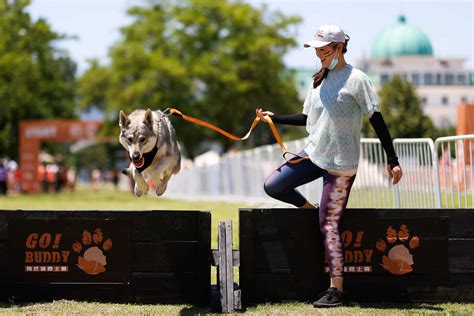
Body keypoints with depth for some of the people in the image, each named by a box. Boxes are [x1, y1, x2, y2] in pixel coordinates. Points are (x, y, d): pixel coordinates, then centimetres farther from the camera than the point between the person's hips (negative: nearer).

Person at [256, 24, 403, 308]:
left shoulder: (356, 79, -12)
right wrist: (274, 118, 12)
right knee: (273, 186, 3)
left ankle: (336, 291, -4)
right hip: (314, 153, 8)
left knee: (329, 224, -9)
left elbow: (377, 121, -13)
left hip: (341, 163, -8)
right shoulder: (320, 80, 11)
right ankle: (310, 209, 26)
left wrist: (393, 161, -15)